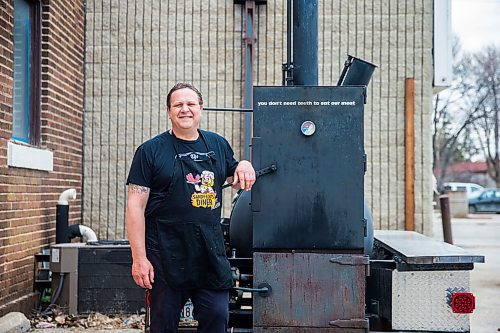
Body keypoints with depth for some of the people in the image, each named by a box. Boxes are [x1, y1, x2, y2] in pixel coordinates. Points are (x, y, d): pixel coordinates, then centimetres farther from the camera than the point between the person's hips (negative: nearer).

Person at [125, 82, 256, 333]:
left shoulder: (218, 145, 11)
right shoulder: (151, 150, -2)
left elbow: (235, 180, 28)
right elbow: (136, 206, -6)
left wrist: (244, 165, 2)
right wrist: (139, 258, -13)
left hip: (211, 254, 4)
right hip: (166, 256, -3)